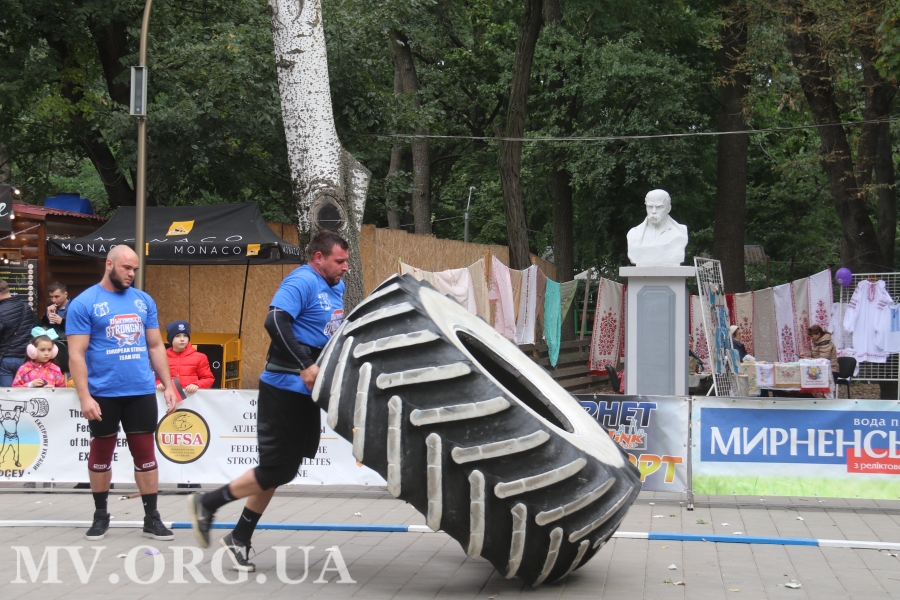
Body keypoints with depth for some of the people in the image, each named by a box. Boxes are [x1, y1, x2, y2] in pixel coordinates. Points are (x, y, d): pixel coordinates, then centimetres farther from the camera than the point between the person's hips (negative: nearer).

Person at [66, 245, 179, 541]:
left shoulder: (144, 301, 8)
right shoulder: (84, 303, -5)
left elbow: (156, 346, 14)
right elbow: (76, 355, -9)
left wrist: (168, 385, 7)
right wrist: (84, 396, -16)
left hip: (142, 391, 3)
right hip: (103, 394, -3)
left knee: (145, 453, 5)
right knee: (101, 454, 10)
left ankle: (152, 518, 12)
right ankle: (100, 515, 24)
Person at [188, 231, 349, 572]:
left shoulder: (336, 288, 14)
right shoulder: (302, 282, -15)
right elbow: (275, 321, -29)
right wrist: (304, 366, -32)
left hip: (308, 391, 9)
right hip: (285, 388, -9)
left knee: (276, 471, 13)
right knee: (277, 469, -7)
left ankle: (240, 540, 23)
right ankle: (206, 504, 10)